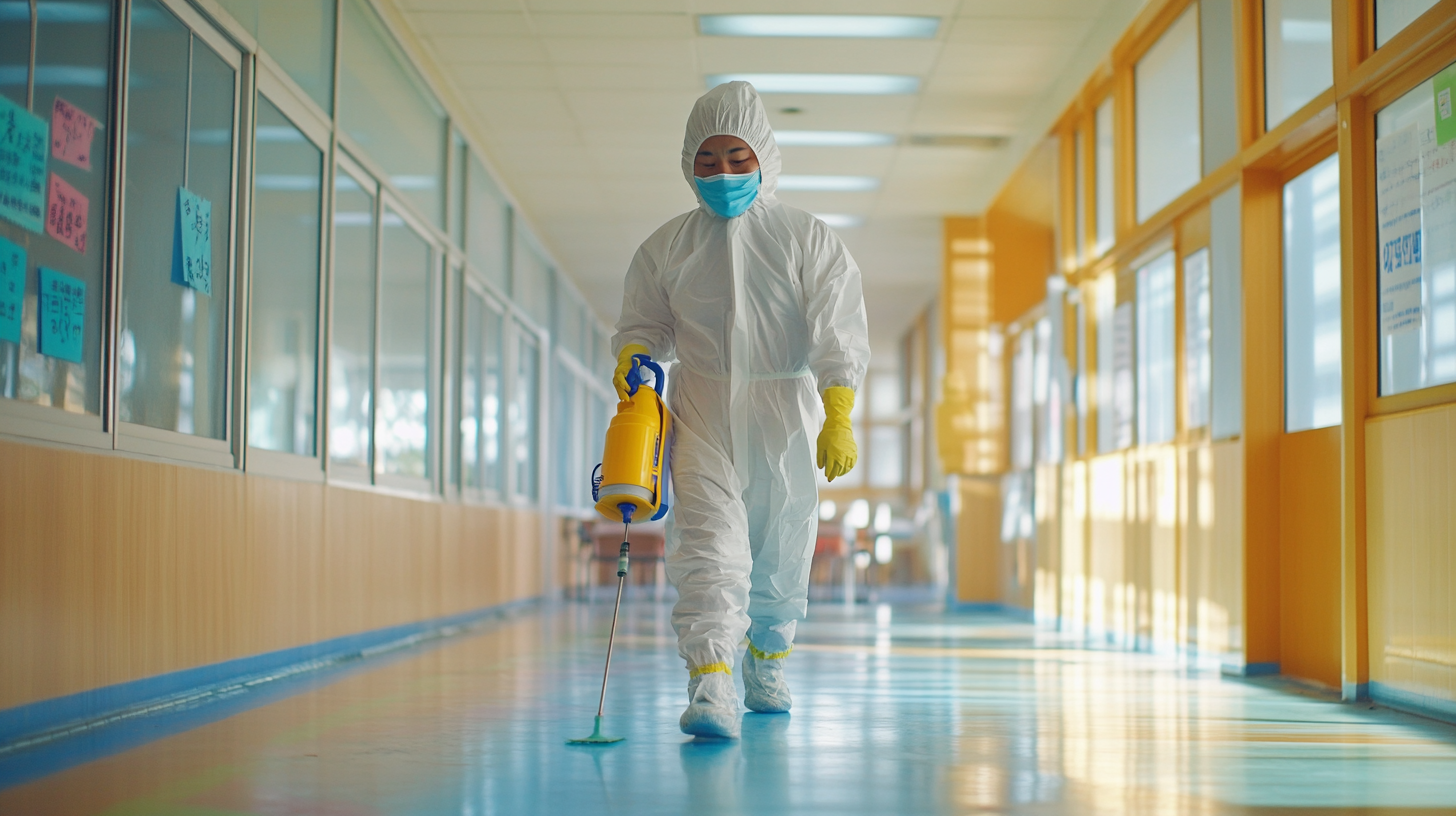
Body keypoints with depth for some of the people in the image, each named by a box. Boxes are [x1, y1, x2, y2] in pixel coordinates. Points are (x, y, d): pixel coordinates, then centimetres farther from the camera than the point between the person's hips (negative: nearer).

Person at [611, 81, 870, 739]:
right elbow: (644, 326, 13)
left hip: (785, 407, 0)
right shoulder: (666, 247, 6)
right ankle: (710, 682, -24)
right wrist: (634, 359, -11)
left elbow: (840, 333, -6)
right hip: (701, 406, 0)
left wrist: (838, 417, -17)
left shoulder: (809, 239, 0)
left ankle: (767, 656, 34)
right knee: (708, 535, -16)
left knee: (782, 543, 9)